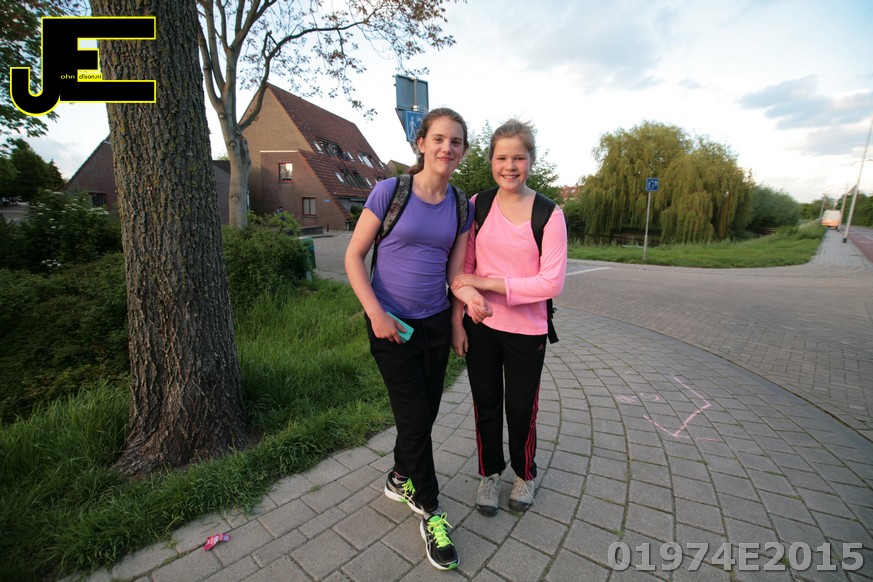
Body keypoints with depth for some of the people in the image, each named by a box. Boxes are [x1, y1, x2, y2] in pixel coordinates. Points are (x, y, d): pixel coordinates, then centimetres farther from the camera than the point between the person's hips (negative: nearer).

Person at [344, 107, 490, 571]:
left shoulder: (461, 206, 3)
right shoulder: (389, 191, -10)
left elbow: (454, 271, 3)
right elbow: (354, 257, -7)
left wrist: (468, 294, -19)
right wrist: (376, 313, -17)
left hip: (436, 322, 5)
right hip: (391, 325, -4)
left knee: (426, 411, 15)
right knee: (414, 416, 3)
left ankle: (400, 477, 45)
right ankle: (431, 513, 27)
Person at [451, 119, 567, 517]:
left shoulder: (549, 214, -9)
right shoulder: (478, 205, -2)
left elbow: (552, 283, -15)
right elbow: (463, 268, 1)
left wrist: (488, 282, -19)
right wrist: (457, 321, -4)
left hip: (526, 332, -2)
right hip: (480, 325, 2)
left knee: (520, 409, 15)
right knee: (485, 404, 16)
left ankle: (525, 474, 44)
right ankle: (490, 473, 41)